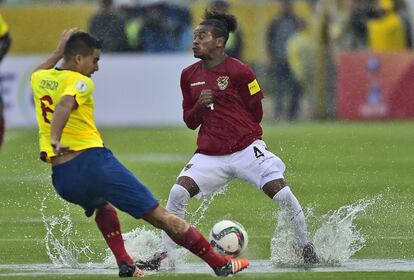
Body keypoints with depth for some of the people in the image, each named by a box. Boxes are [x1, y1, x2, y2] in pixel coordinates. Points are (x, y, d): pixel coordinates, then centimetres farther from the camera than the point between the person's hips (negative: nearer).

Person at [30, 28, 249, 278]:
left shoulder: (39, 79, 14)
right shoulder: (79, 82, -6)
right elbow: (65, 104, -28)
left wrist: (59, 51, 42)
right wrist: (55, 139, -38)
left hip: (61, 177, 7)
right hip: (92, 161, -7)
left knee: (103, 205, 39)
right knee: (159, 216, 0)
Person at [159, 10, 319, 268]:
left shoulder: (239, 71, -6)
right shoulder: (189, 75, 10)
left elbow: (256, 113, 2)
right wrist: (199, 105, -5)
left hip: (246, 149, -4)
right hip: (209, 155, 4)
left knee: (282, 193, -15)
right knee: (178, 193, -16)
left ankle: (306, 247, 5)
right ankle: (167, 254, -4)